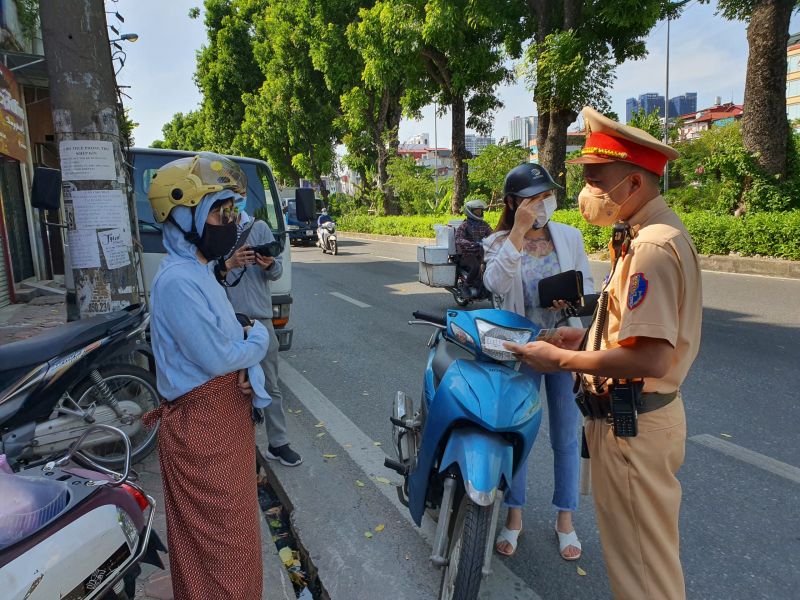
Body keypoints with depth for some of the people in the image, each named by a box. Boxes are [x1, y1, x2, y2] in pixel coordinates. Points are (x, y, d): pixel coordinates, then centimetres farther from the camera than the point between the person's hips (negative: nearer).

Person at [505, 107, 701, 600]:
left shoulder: (652, 246, -23)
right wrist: (590, 336, 8)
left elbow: (651, 358, -30)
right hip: (640, 415, 10)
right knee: (646, 546, 26)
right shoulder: (655, 231, 10)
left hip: (633, 424, -10)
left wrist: (560, 359, -20)